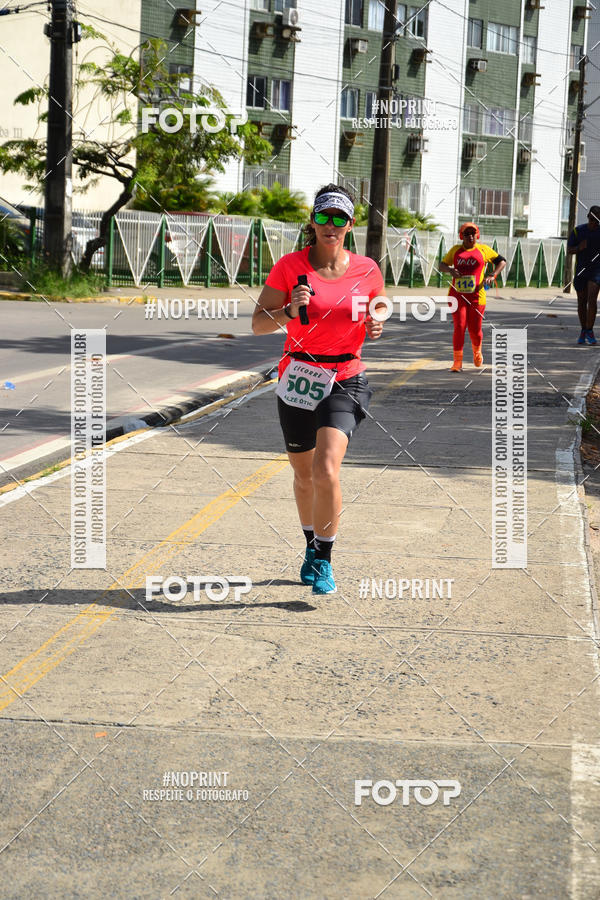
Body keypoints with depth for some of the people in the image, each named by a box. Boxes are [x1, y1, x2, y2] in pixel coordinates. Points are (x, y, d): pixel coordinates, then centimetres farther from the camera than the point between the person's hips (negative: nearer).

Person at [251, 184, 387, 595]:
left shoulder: (367, 270, -1)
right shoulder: (291, 266, -5)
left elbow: (377, 313, 17)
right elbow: (258, 323, -4)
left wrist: (376, 326, -7)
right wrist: (289, 312, -23)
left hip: (345, 381, -1)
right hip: (298, 376, 1)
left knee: (326, 470, -20)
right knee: (304, 474, 15)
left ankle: (323, 560, -4)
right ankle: (312, 545, 41)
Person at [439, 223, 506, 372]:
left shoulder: (483, 250, 6)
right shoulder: (455, 250, 10)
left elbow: (502, 261, 14)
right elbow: (442, 265, 17)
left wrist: (493, 275, -3)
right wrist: (450, 270, -7)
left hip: (476, 296, -1)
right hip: (457, 296, 1)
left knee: (475, 330, 2)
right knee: (459, 327, -9)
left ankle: (477, 351, 35)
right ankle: (457, 362, -3)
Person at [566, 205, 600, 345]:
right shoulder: (577, 231, 2)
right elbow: (569, 251, 3)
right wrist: (579, 248, -17)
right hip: (581, 269, 2)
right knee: (582, 302, 8)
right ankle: (583, 331, 25)